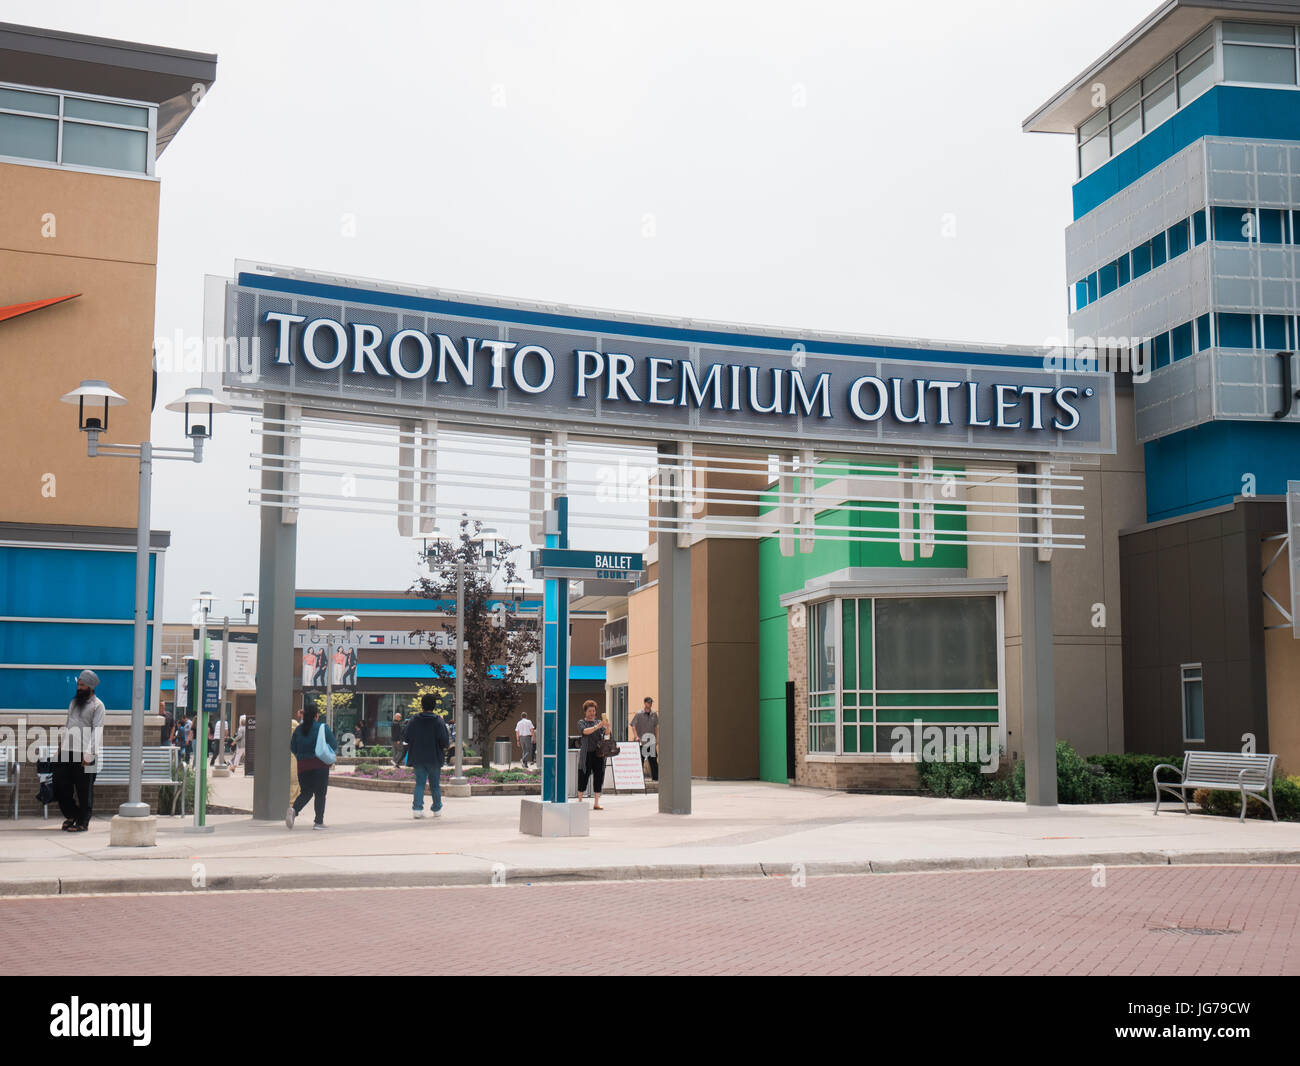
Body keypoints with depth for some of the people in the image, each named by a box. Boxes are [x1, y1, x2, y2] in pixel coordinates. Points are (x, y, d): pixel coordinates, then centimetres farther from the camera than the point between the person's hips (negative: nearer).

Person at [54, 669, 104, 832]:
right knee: (60, 785, 6)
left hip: (85, 754, -7)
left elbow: (97, 731, -10)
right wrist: (61, 742, 15)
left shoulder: (97, 705, -3)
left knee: (84, 790, -1)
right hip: (67, 751, 7)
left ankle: (83, 822, 7)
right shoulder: (74, 702, 18)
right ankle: (71, 815, 23)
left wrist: (89, 754, -17)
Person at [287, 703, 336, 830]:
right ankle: (319, 822, 5)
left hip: (302, 766, 4)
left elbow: (292, 747, 10)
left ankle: (293, 809, -14)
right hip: (320, 766, -4)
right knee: (320, 794, 5)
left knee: (306, 792, 13)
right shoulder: (323, 728, -6)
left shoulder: (298, 730, 6)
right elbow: (334, 745, -6)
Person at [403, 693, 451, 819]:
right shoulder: (438, 721, -9)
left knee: (419, 783, 6)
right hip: (434, 759, -1)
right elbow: (445, 741, -14)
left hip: (418, 758, 1)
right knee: (436, 784, 12)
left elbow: (406, 739, -1)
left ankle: (417, 807, -11)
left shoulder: (413, 721, -2)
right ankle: (437, 809, 21)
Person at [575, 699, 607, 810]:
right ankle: (579, 801, 15)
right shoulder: (581, 723, 4)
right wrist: (597, 727, -30)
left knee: (598, 778, 1)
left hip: (599, 754, 3)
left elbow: (606, 733, -2)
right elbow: (585, 731, -16)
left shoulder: (598, 722, 13)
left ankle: (597, 804, 5)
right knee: (583, 777, 0)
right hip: (586, 754, -3)